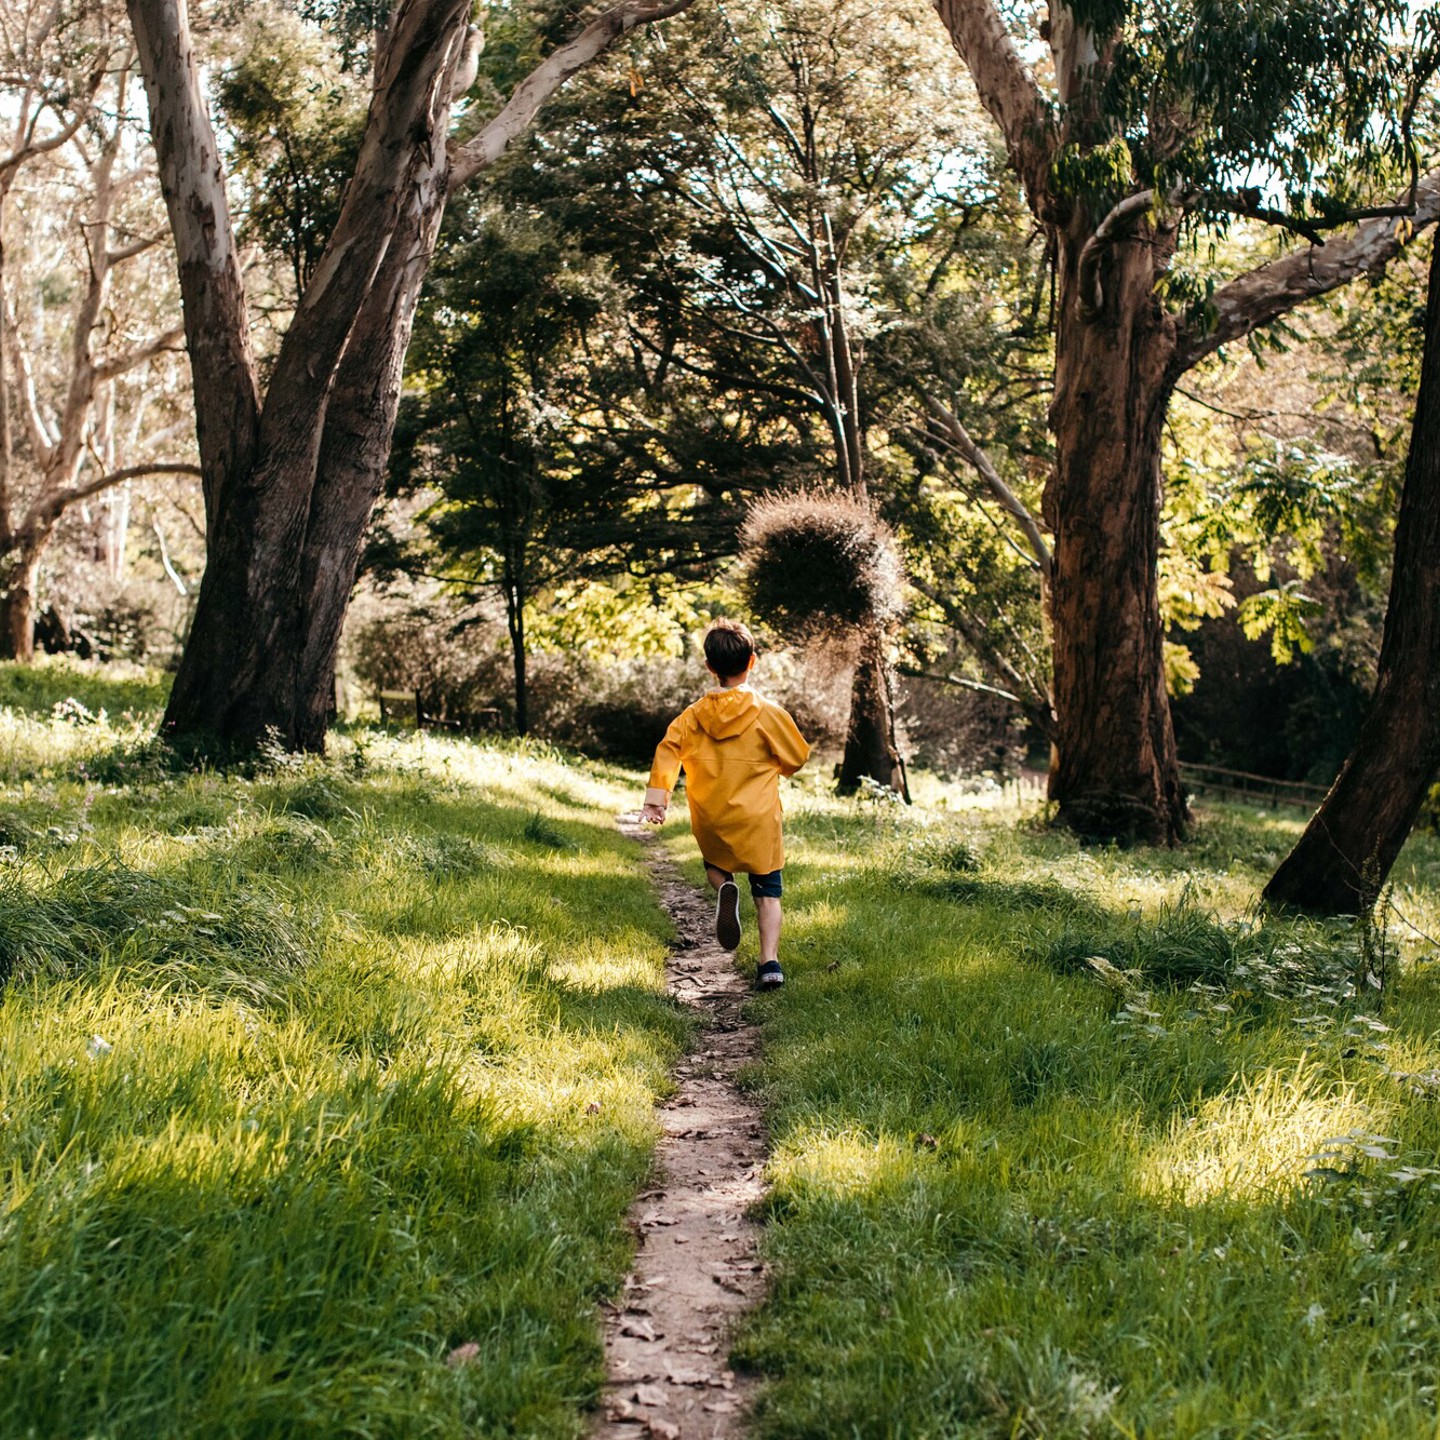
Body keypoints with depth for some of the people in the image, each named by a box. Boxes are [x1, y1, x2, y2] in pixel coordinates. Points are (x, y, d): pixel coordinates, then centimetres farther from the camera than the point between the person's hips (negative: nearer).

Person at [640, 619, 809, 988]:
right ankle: (769, 961, -5)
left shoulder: (693, 715, -1)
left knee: (714, 864, 30)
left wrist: (656, 798, -8)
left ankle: (724, 887, -4)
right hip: (758, 821, -2)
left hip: (710, 824, 2)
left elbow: (667, 751, -9)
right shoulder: (768, 714, -8)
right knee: (767, 892, 9)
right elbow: (798, 756, 1)